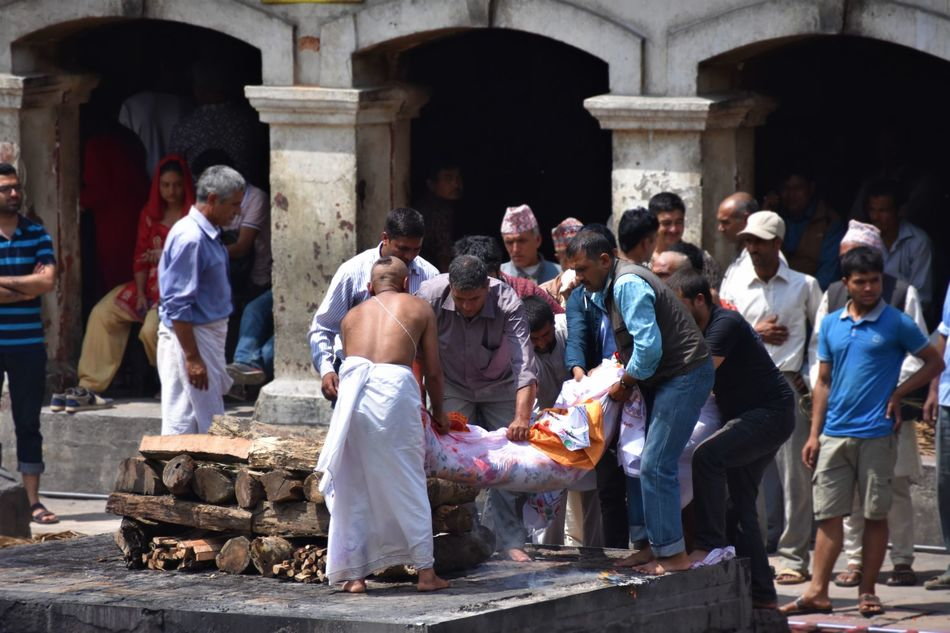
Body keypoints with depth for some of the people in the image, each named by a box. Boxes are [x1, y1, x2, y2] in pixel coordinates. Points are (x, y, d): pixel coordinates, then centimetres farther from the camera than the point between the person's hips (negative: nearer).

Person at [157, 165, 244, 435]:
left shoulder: (208, 235, 11)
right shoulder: (190, 238, -19)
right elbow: (178, 306, -22)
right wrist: (192, 358, -22)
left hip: (209, 334, 10)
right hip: (189, 338, -10)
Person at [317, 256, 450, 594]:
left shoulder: (352, 316, 27)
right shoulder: (419, 309, 20)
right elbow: (433, 372, 19)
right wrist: (438, 412, 34)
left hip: (353, 388, 2)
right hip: (395, 386, -2)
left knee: (352, 488, 11)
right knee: (408, 485, 8)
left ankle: (354, 574, 11)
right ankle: (426, 571, 10)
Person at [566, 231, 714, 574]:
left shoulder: (628, 285, -18)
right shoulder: (615, 285, 15)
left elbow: (649, 346, -23)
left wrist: (626, 383, -11)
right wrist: (624, 373, 10)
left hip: (684, 375, -11)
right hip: (664, 378, 11)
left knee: (655, 466, -13)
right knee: (637, 461, 10)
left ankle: (673, 554, -9)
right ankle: (646, 545, 15)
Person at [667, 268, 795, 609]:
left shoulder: (725, 324, -19)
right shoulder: (697, 330, 11)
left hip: (771, 414, -11)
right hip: (746, 416, 11)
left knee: (707, 456, -29)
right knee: (739, 504, 9)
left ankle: (710, 543, -26)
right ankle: (760, 591, 12)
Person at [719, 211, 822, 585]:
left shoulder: (804, 286, 6)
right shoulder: (734, 286, 10)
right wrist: (755, 333, -5)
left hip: (789, 384, -2)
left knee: (795, 474, -4)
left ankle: (794, 558, -1)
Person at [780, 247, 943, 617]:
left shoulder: (896, 324, -2)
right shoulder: (831, 325, 10)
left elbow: (934, 362, 5)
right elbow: (824, 382, 14)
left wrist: (898, 394, -4)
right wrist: (814, 434, 9)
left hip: (876, 433, -3)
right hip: (835, 434, 3)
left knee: (875, 514, 3)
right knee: (828, 513, 1)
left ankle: (867, 592, 9)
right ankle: (817, 592, 2)